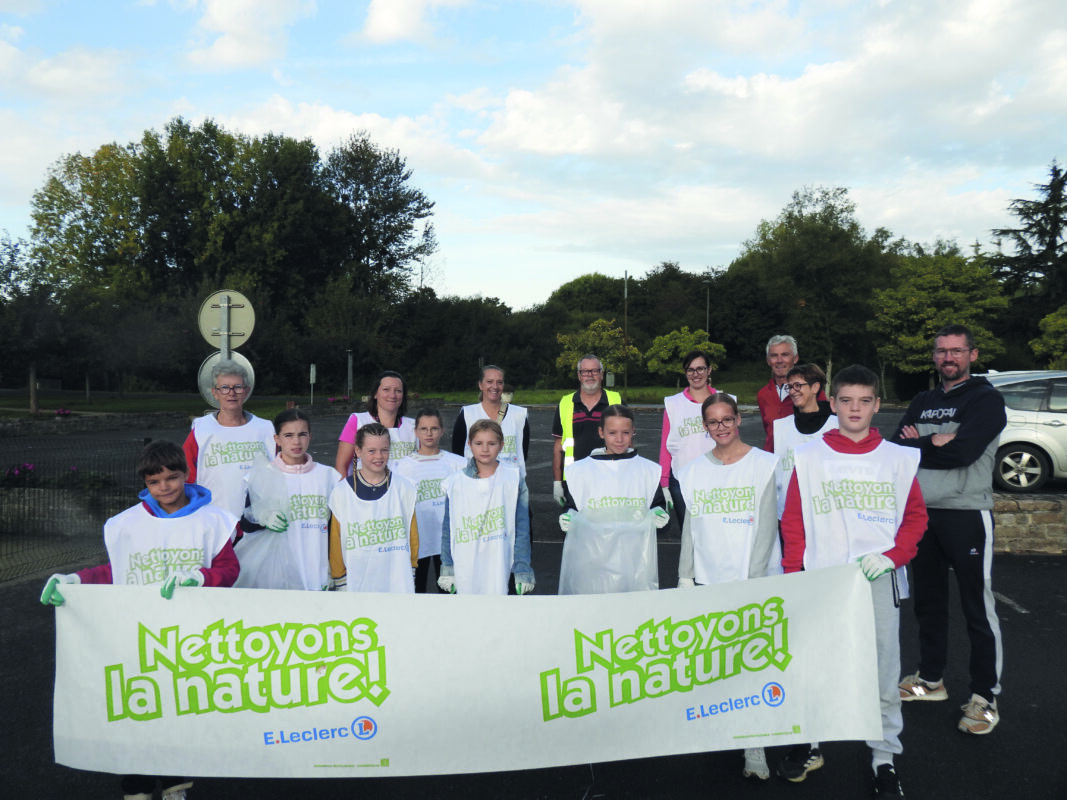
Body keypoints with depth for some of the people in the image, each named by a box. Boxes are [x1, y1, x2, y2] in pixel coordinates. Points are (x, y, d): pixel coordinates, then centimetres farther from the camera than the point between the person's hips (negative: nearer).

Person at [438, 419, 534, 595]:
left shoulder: (513, 480, -1)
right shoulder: (455, 483, 3)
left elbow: (522, 529, 1)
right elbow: (448, 530, 8)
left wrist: (523, 572, -2)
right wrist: (447, 569, 6)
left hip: (502, 573, -1)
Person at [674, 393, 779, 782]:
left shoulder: (764, 465, -1)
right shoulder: (693, 470, 9)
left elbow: (766, 526, -5)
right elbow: (690, 527, 12)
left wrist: (754, 578, -11)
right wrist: (685, 576, 8)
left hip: (750, 580, -3)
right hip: (706, 581, 3)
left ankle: (754, 748, 1)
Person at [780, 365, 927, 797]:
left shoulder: (898, 459, 4)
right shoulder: (808, 458, 2)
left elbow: (915, 516, 8)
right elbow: (792, 523, 4)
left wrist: (892, 555, -8)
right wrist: (793, 576, -2)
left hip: (879, 581, 0)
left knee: (882, 669, 5)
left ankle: (884, 758, 21)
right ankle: (807, 744, 25)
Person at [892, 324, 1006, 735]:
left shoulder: (986, 400, -5)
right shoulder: (922, 403, 14)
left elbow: (963, 451, -20)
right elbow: (897, 450, 2)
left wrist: (918, 445, -7)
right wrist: (936, 443, -13)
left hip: (967, 515, -6)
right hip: (921, 512, 6)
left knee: (978, 607, 0)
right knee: (928, 601, 16)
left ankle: (985, 696, 12)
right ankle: (931, 679, 30)